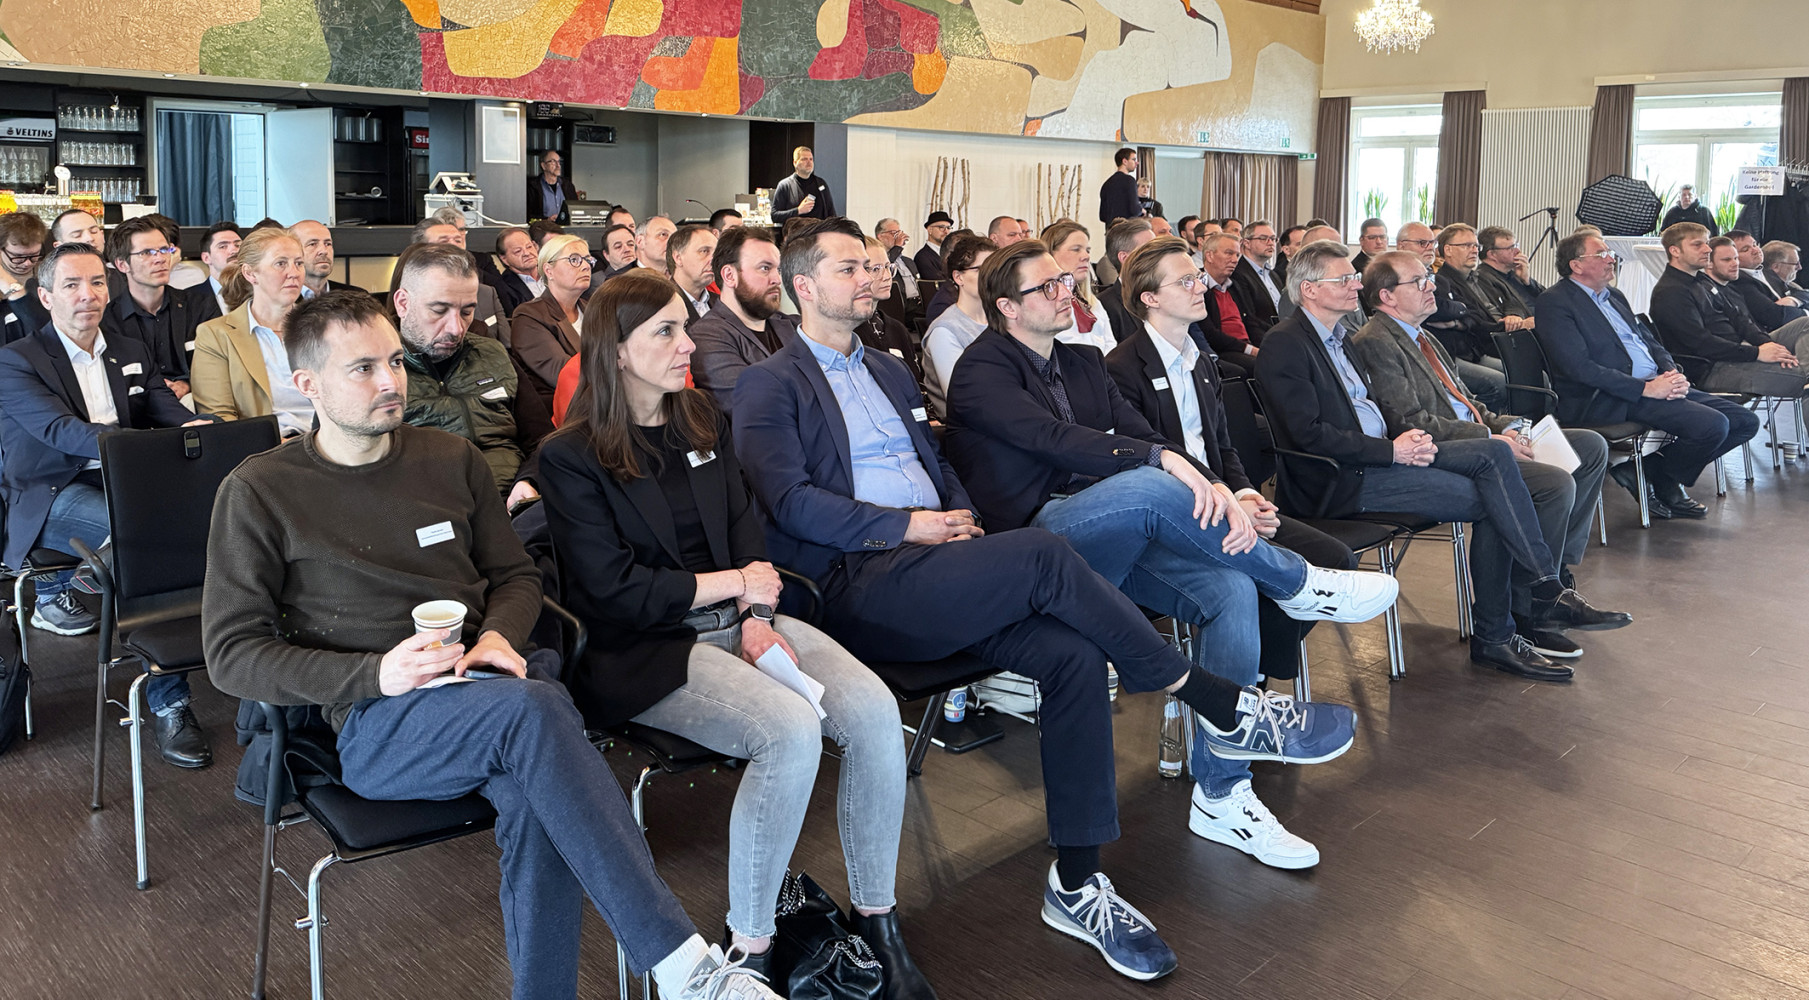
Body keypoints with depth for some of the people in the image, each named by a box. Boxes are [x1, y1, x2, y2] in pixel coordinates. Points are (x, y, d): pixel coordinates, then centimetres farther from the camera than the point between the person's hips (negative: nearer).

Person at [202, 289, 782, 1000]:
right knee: (531, 709, -36)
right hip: (374, 725, -3)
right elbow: (231, 654, 1)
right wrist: (375, 673, -14)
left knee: (537, 803, -34)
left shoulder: (450, 459, 16)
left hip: (490, 681, 4)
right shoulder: (259, 492, 5)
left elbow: (516, 575, 22)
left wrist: (498, 637, -3)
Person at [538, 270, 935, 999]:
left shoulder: (703, 423, 15)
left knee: (873, 708, -20)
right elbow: (614, 590, -10)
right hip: (644, 651, -6)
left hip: (738, 620, 6)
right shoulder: (571, 458, -5)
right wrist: (732, 584, -7)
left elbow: (745, 529, 11)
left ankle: (876, 918, -4)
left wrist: (758, 617, -7)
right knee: (793, 731, -31)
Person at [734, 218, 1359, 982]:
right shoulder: (770, 388, 2)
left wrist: (961, 516, 4)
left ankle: (1076, 884, -12)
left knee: (1074, 656, -20)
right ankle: (1224, 709, -17)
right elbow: (788, 502, -11)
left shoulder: (890, 371, 25)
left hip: (938, 574, 7)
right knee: (1041, 552, -28)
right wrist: (908, 525, -15)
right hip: (858, 587, -7)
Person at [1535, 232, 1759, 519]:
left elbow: (1651, 342, 23)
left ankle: (1654, 470, 9)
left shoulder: (1615, 296, 22)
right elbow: (1580, 367, -17)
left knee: (1744, 421, 1)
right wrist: (1646, 388, -19)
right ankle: (1657, 484, 1)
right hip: (1609, 400, -9)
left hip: (1658, 386, 9)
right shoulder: (1554, 303, -7)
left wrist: (1673, 374, -1)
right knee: (1713, 426, -24)